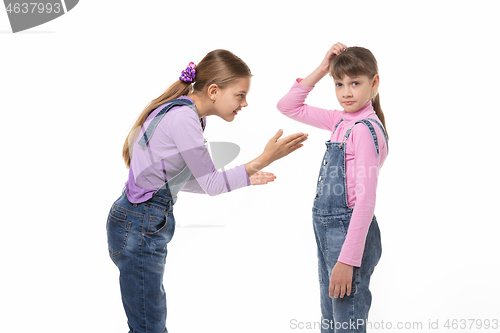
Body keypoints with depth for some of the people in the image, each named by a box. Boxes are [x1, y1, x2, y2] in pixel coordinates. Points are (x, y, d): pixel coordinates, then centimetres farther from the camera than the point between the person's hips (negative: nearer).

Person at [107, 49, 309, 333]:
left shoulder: (187, 114, 10)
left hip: (142, 226, 10)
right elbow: (211, 185, -17)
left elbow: (179, 181, 13)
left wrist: (243, 178, 11)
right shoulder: (182, 117, -21)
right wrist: (265, 159, -18)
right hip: (140, 230, -10)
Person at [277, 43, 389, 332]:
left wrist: (347, 260, -25)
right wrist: (321, 70, 4)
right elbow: (288, 107, 15)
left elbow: (365, 199, -22)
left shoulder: (366, 129, -17)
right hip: (327, 231, 9)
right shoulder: (341, 121, 8)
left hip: (349, 232, -9)